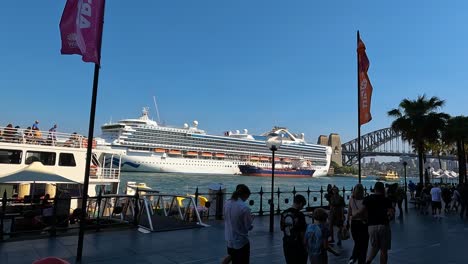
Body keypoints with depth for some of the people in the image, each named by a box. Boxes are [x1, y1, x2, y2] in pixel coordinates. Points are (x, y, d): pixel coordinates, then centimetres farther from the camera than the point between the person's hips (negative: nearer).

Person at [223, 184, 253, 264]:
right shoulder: (244, 207, -23)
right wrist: (251, 218, 5)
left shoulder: (227, 204, -5)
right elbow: (248, 227, -15)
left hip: (229, 240, 6)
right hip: (241, 241, -6)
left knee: (232, 256, 31)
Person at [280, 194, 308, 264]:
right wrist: (305, 245, -2)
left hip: (286, 244, 5)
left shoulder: (284, 214, 0)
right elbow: (302, 232, -14)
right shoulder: (300, 215, -18)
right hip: (298, 245, -5)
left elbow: (282, 228, 7)